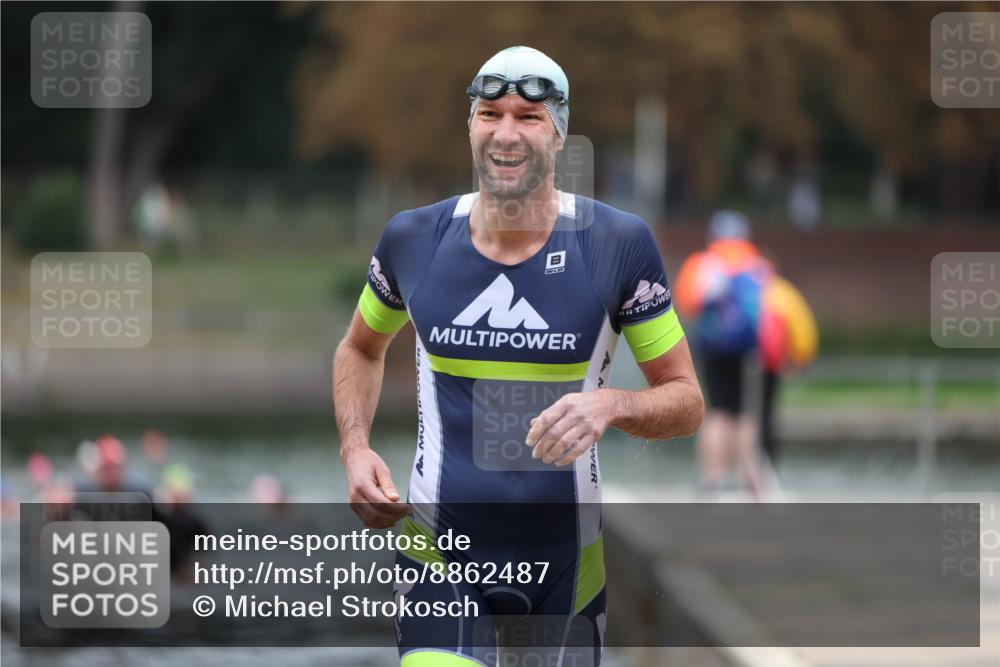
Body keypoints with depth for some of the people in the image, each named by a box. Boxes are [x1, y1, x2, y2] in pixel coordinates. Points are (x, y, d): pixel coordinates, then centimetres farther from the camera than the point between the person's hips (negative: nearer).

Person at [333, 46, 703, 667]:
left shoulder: (617, 243, -6)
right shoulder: (413, 239, -1)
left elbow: (686, 400, -1)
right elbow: (361, 348, 19)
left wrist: (611, 406, -22)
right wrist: (355, 450, 2)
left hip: (566, 565, 1)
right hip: (440, 561, 0)